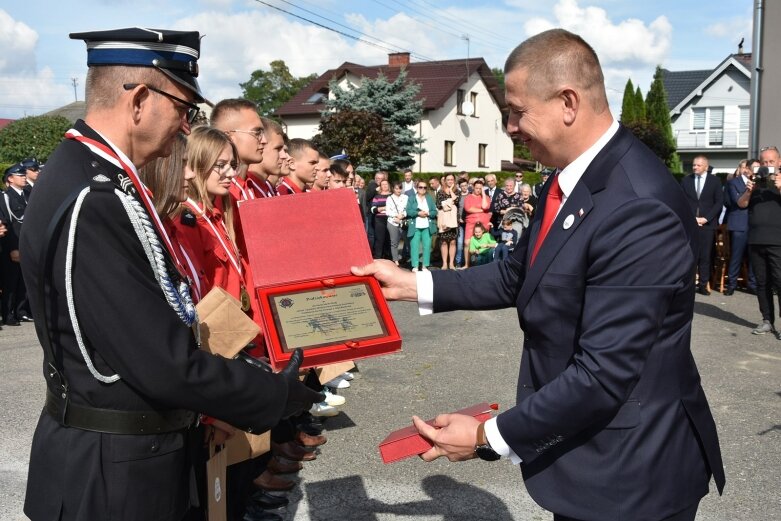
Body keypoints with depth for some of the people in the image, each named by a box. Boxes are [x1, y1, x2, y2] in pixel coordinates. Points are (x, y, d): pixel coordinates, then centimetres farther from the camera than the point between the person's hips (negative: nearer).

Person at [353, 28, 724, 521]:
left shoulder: (639, 209, -29)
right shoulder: (569, 184, 1)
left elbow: (603, 374, -29)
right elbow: (518, 276, 11)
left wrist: (488, 436, -20)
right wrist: (412, 284, 6)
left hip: (630, 467, -8)